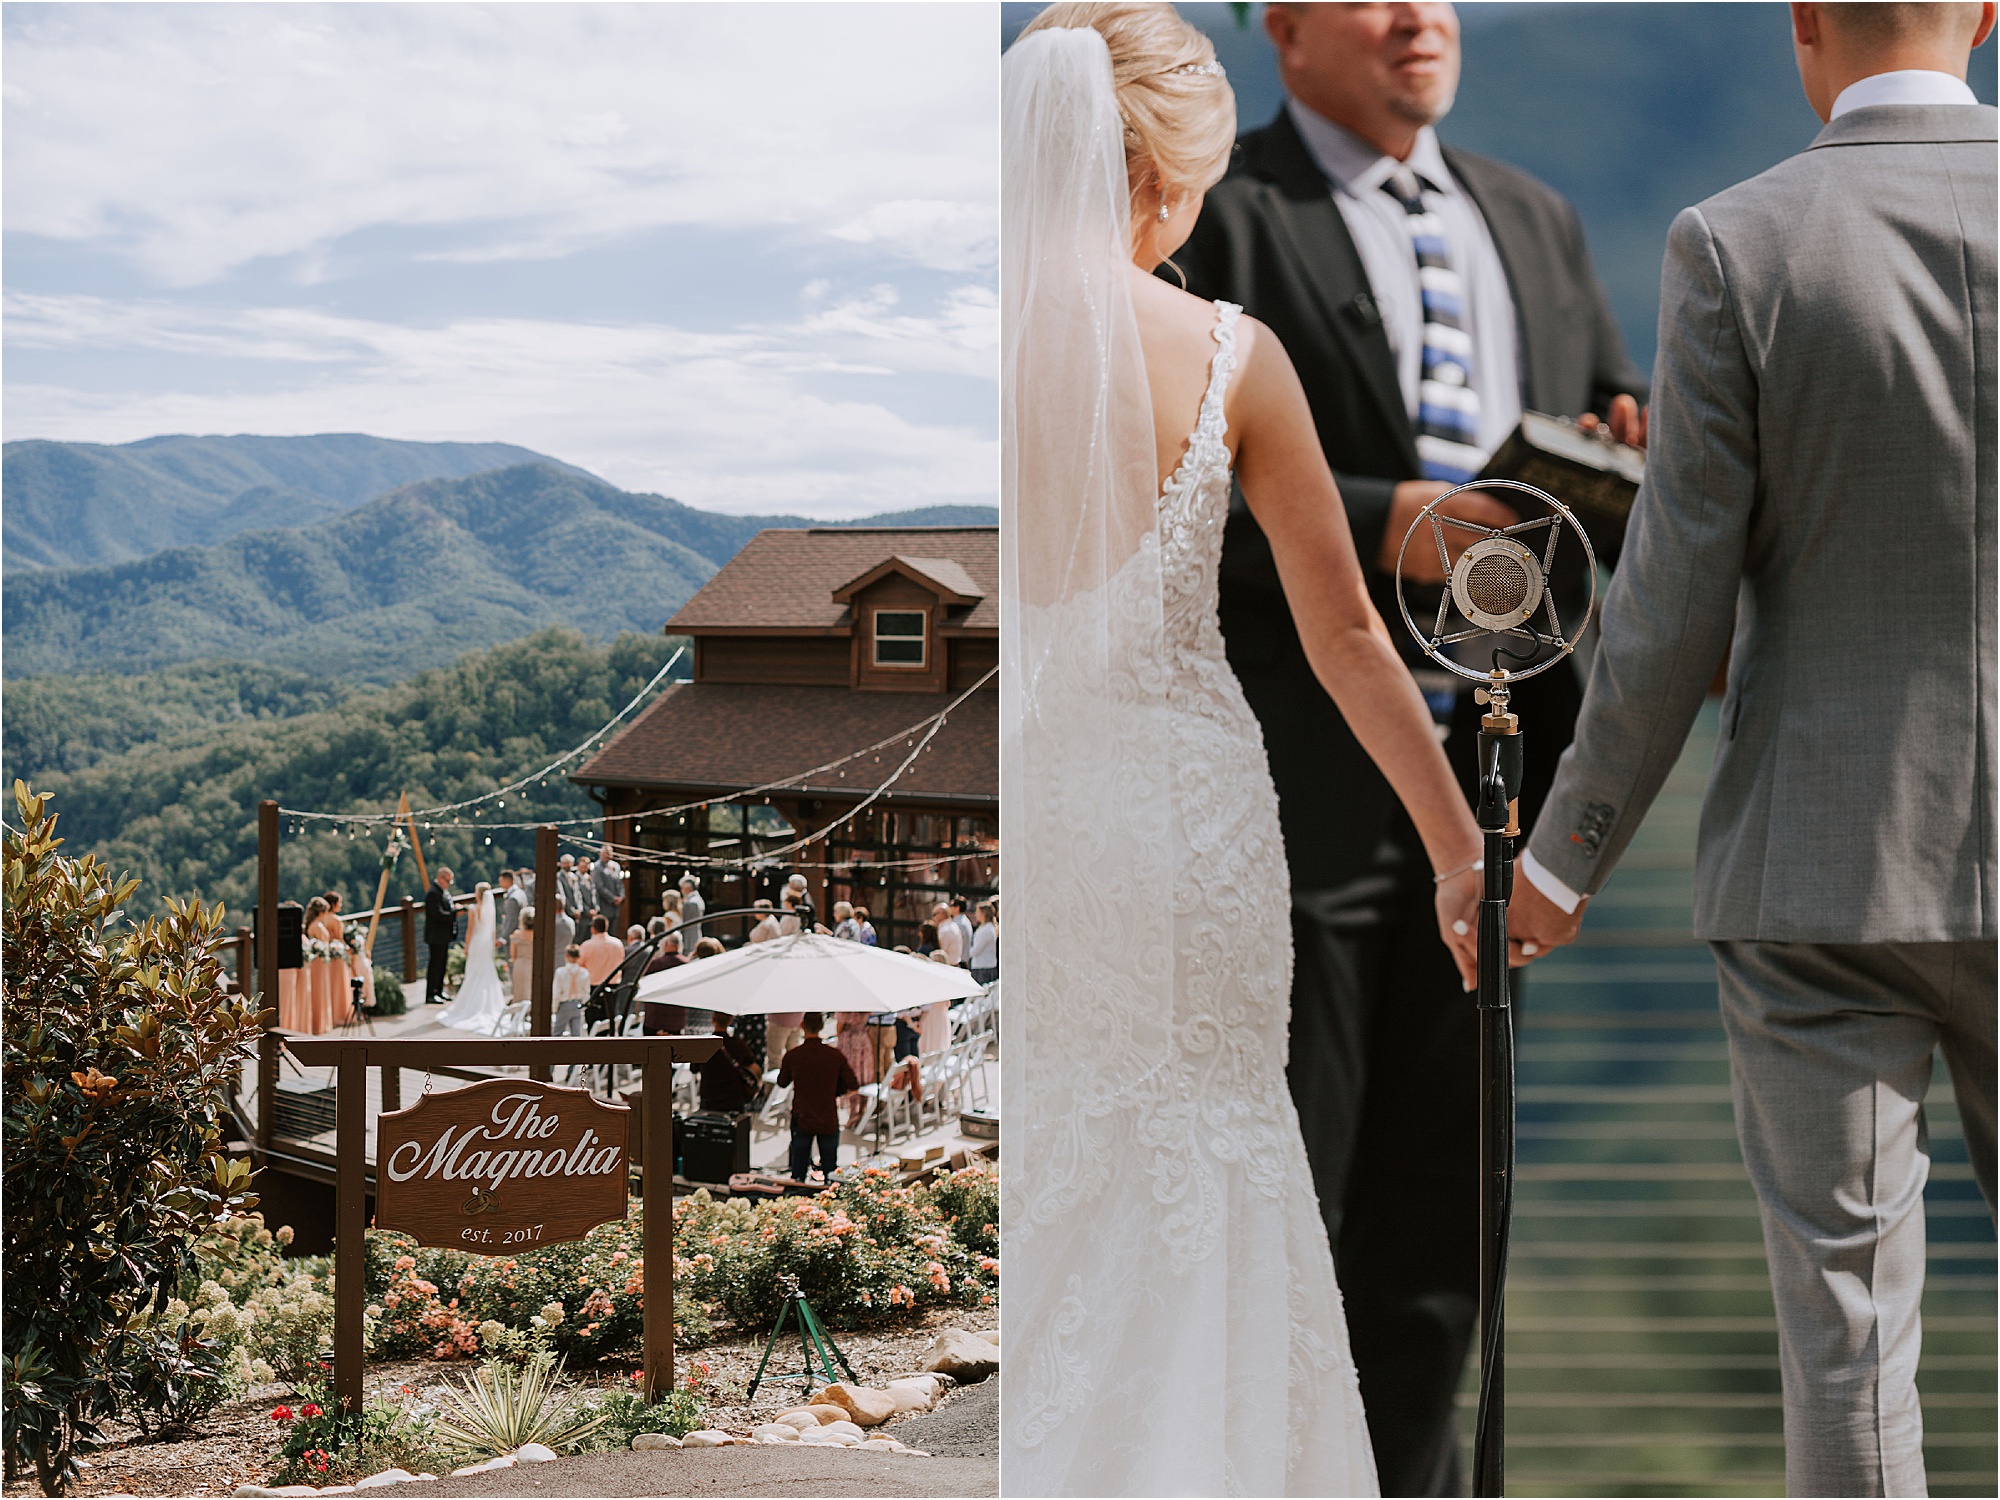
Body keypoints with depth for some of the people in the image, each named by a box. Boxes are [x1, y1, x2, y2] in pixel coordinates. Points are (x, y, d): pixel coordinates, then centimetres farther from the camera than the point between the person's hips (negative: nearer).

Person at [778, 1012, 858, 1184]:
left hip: (801, 1119, 0)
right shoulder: (835, 1055, -8)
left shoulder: (792, 1056, -8)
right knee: (831, 1170, 9)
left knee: (798, 1170, 8)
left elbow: (782, 1082, 9)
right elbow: (853, 1085, -4)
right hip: (829, 1121, 0)